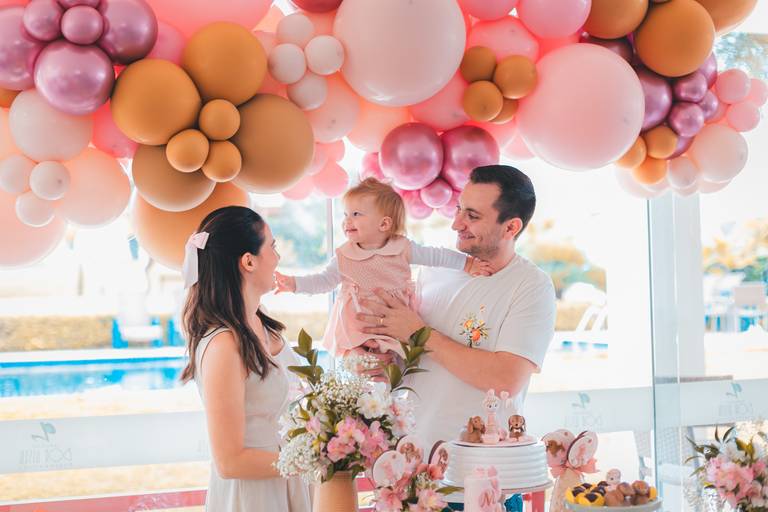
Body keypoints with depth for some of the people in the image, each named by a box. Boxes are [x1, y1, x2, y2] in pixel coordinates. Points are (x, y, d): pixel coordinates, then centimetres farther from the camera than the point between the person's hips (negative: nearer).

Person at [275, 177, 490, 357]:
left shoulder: (403, 248, -6)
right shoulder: (344, 258, -5)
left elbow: (435, 256, 2)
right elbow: (323, 281, 0)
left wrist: (466, 264, -1)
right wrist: (294, 284, -15)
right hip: (357, 330, 0)